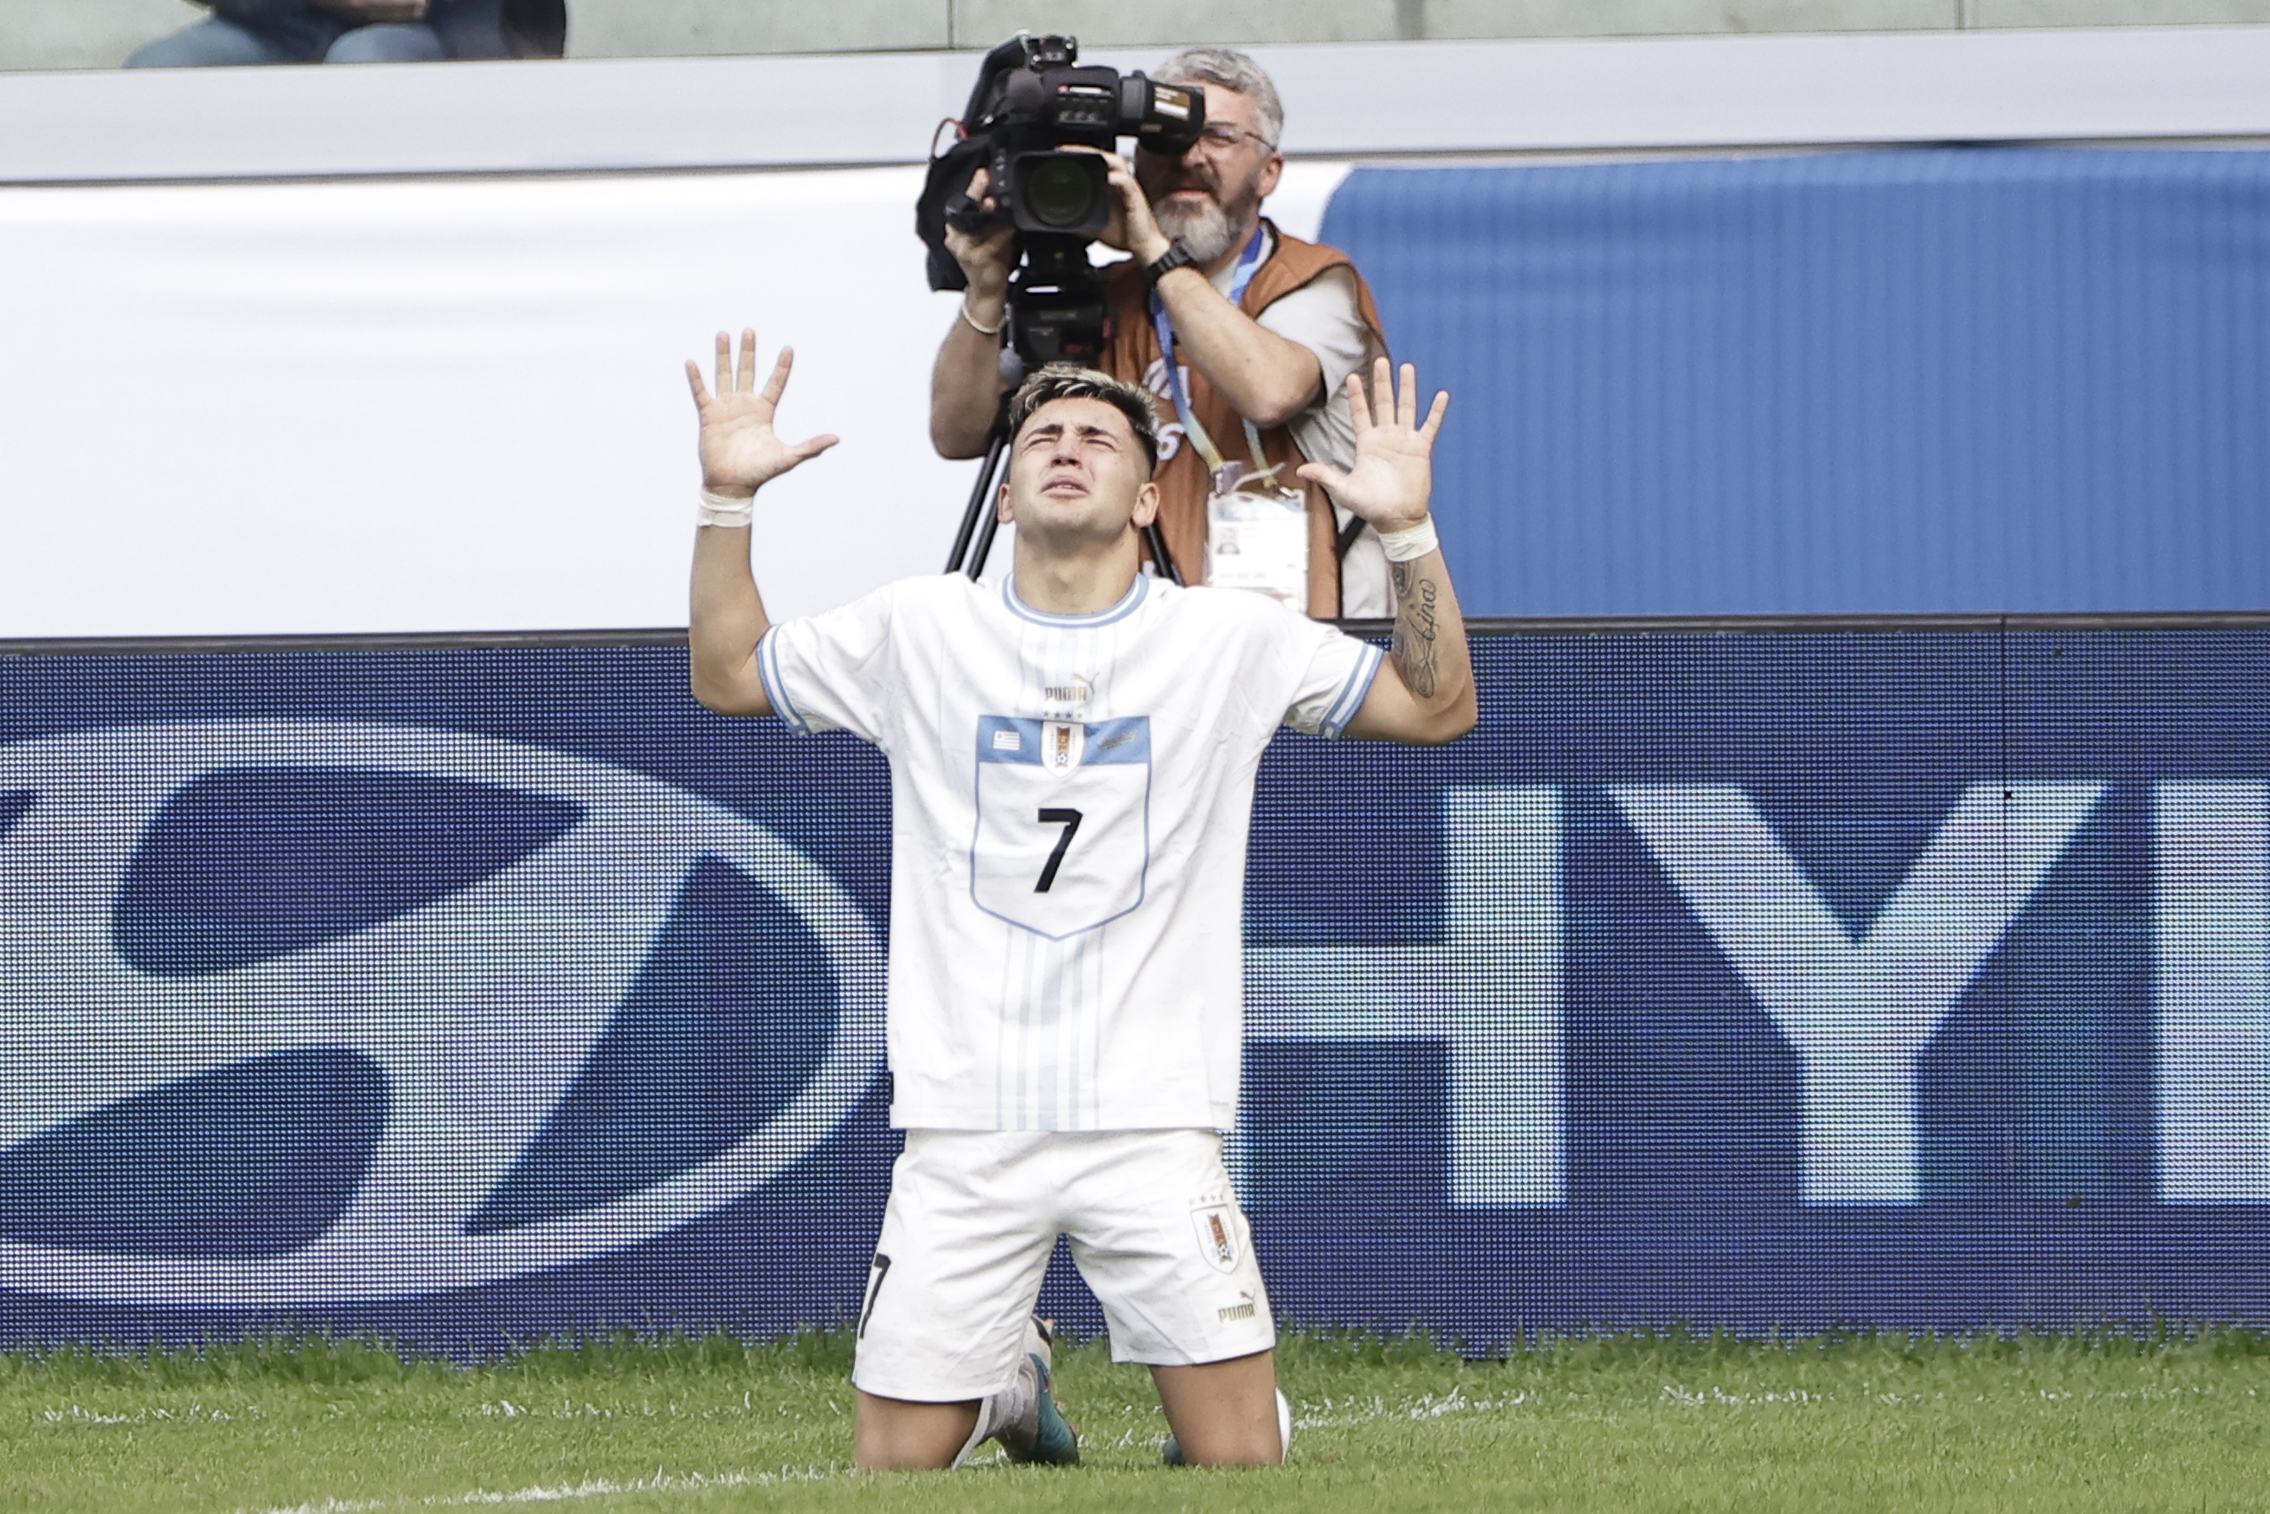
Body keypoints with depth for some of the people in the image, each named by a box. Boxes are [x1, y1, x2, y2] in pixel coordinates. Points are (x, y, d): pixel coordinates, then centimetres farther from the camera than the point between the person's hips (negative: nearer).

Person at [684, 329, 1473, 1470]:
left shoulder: (1232, 639, 5)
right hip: (964, 1129, 1)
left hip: (1152, 1127, -1)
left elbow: (1439, 708, 5)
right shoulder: (916, 631, 7)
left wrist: (1407, 531, -8)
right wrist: (728, 499, 4)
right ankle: (1006, 1383, 32)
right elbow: (726, 676, 17)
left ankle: (1222, 1392, 27)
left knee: (1243, 1466, -8)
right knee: (894, 1479, 1)